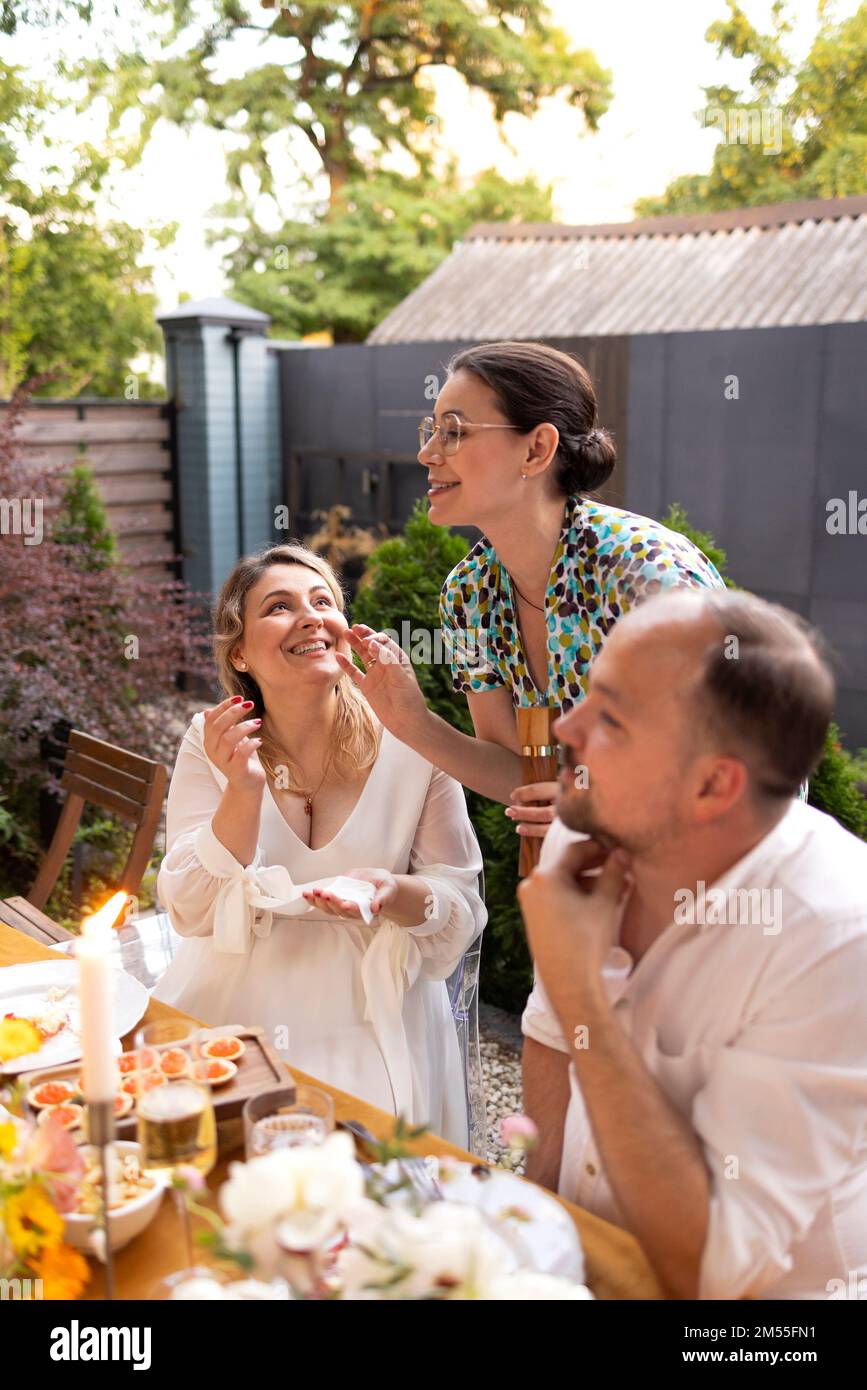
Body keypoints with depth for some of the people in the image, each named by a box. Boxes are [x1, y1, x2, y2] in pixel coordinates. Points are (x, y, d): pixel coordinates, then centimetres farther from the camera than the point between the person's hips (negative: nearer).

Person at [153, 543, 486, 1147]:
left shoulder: (412, 744, -8)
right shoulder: (211, 741, -3)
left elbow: (462, 909, -2)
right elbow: (193, 911, -7)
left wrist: (397, 895, -25)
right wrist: (243, 792, -22)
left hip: (373, 1024, -1)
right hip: (232, 1014, 1)